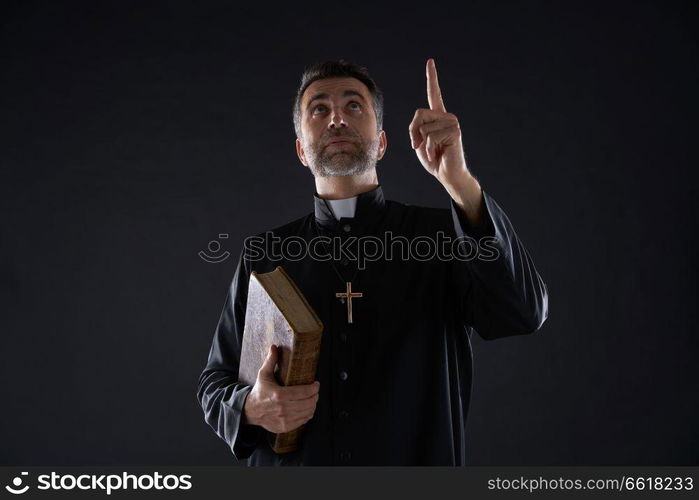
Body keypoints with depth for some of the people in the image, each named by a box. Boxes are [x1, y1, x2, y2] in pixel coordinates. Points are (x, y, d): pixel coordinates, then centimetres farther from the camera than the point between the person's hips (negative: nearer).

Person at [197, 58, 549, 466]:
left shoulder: (442, 233, -6)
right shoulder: (265, 255, -1)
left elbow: (523, 314, -22)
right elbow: (217, 380, 5)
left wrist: (459, 181, -32)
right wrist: (253, 408, -17)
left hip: (418, 461, -1)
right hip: (290, 467, 2)